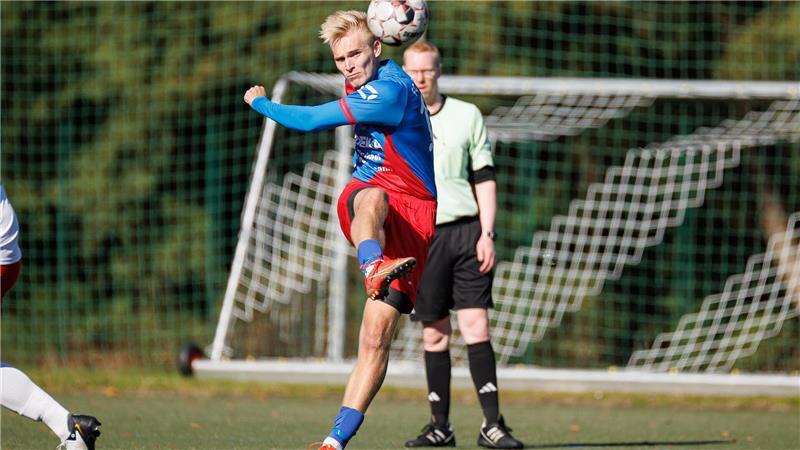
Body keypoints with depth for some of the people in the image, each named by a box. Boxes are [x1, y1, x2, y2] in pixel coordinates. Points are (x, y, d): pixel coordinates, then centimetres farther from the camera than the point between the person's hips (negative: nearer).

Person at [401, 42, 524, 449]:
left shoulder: (467, 115, 8)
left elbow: (484, 178, 8)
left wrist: (486, 234, -1)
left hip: (466, 231, 0)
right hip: (421, 236, 0)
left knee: (476, 325, -8)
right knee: (434, 333, 2)